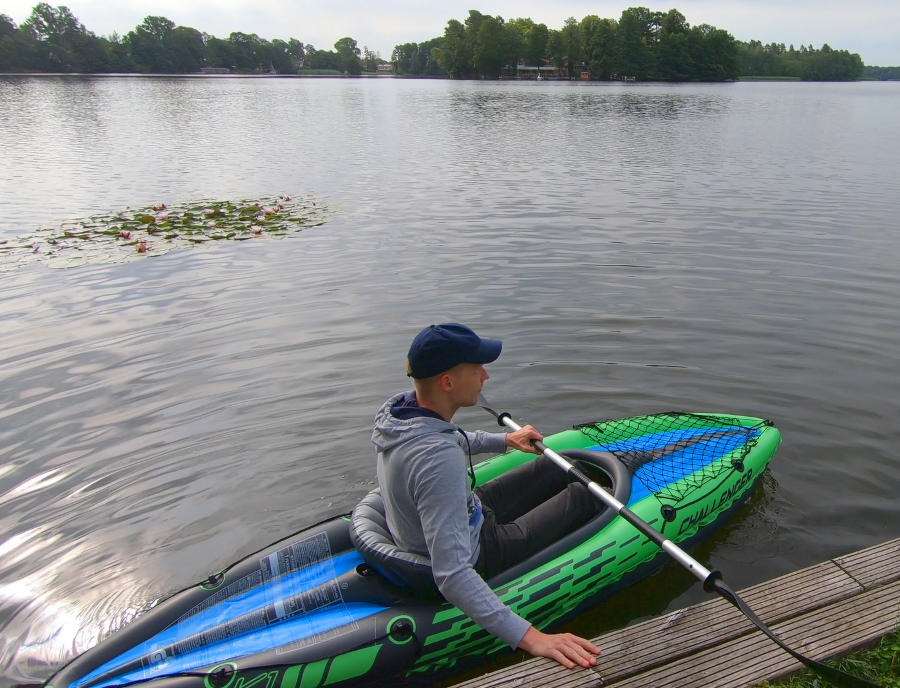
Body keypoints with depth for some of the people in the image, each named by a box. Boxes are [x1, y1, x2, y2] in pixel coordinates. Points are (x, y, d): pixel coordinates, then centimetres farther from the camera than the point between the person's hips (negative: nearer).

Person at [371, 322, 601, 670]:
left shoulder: (401, 405, -13)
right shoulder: (439, 458, -41)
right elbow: (451, 576, -41)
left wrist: (504, 440, 17)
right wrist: (528, 636, -43)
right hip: (476, 556, -8)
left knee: (554, 468, 18)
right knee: (580, 496, 5)